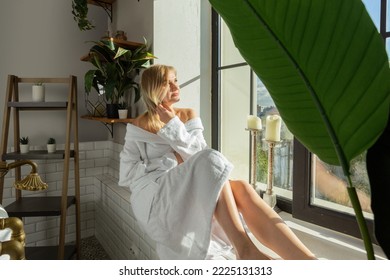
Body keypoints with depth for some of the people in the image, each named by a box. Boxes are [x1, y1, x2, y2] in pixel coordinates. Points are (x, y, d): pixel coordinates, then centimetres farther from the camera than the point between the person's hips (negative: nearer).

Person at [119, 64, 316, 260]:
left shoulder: (188, 116, 13)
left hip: (191, 194, 4)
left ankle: (307, 259, -40)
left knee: (241, 188, -30)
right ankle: (244, 249, -38)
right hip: (154, 197, -3)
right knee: (210, 160, -34)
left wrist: (173, 126, -8)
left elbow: (197, 155, 0)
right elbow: (126, 174, -1)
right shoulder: (138, 127, 4)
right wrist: (170, 161, -9)